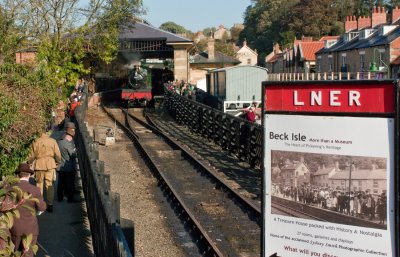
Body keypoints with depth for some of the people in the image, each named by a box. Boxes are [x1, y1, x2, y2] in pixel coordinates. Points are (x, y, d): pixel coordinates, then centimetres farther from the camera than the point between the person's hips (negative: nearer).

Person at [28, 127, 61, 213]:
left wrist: (30, 162, 22)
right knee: (49, 185, 6)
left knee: (39, 184, 13)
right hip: (50, 164, 1)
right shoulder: (53, 141, -1)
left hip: (39, 165, -1)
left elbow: (32, 156, 3)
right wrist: (58, 162, 17)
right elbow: (58, 155, -1)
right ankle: (50, 205, 5)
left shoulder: (36, 142, -3)